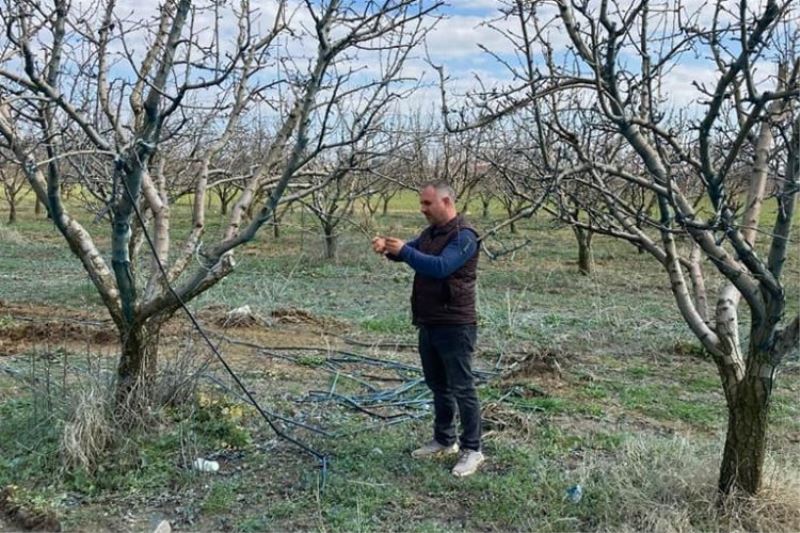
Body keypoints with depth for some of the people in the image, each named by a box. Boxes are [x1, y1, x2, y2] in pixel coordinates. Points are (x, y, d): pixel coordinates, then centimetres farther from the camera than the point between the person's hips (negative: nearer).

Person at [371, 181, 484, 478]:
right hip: (428, 323, 9)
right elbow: (409, 251, 10)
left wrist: (403, 251, -27)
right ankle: (444, 441, 30)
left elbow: (440, 267, -27)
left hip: (455, 325, -9)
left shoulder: (463, 236, -15)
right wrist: (387, 247, -11)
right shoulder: (430, 233, 15)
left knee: (462, 388, -2)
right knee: (438, 386, 17)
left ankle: (472, 450, 7)